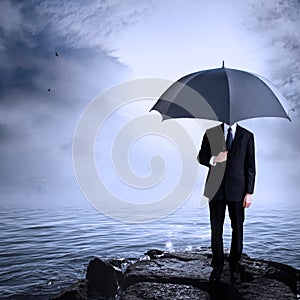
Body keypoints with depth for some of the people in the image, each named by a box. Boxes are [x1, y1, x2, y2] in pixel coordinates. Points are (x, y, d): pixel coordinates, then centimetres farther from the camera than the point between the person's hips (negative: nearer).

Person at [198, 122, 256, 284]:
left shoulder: (247, 136, 3)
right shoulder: (211, 133, 5)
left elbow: (250, 166, 3)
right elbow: (201, 157, 8)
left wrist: (249, 192, -3)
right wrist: (213, 160, -15)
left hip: (237, 189, 0)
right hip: (216, 189, 0)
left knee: (237, 229, 6)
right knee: (216, 229, 6)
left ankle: (234, 267, 21)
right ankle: (217, 266, 21)